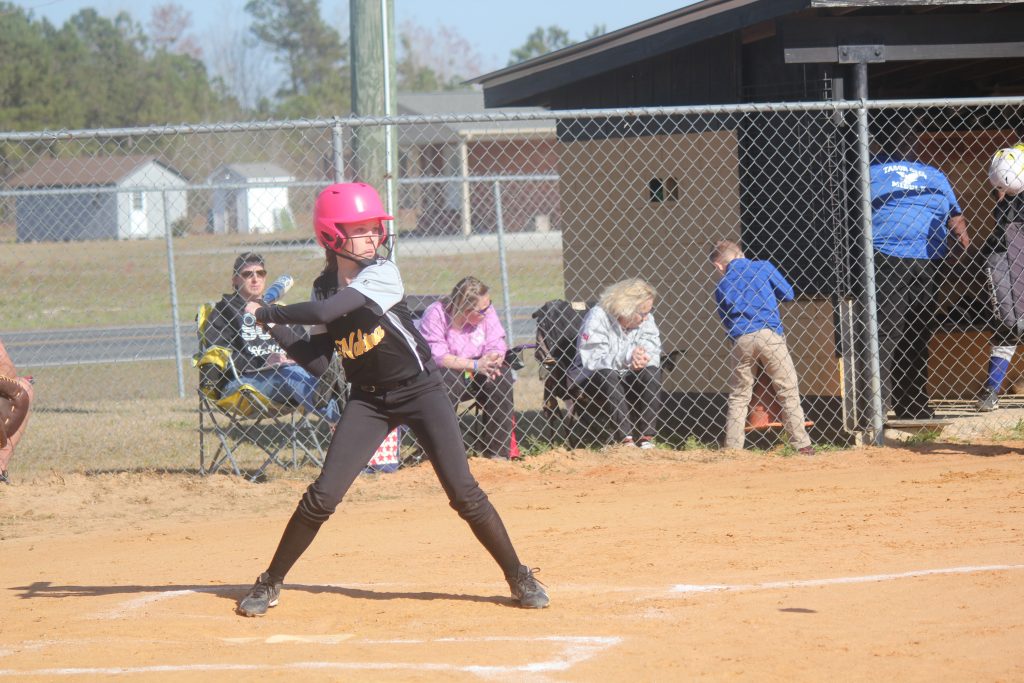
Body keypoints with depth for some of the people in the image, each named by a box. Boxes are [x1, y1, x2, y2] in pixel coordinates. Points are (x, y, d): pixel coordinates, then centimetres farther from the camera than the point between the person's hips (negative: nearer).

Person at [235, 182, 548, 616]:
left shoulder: (383, 275, -18)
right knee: (323, 496, -5)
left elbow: (325, 311, -30)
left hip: (421, 390, -3)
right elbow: (316, 362, 0)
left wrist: (266, 312, -18)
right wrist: (275, 329, -12)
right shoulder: (326, 287, -1)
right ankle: (270, 583, 8)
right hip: (368, 400, 3)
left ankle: (519, 578, 8)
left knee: (464, 493, -7)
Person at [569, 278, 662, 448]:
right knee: (607, 375, -36)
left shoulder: (646, 319, -3)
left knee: (652, 371, -22)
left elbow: (653, 352, -8)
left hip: (627, 380, 5)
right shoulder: (598, 318, -21)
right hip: (593, 381, -5)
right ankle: (625, 438, -38)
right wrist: (626, 358, -42)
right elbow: (591, 361, -30)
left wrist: (641, 360, -32)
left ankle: (646, 437, -22)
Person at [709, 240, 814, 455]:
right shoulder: (763, 267, 5)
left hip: (740, 341, 2)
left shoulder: (721, 287, 13)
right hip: (769, 336, -2)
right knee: (788, 390, 2)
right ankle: (801, 444, -4)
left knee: (738, 397, 12)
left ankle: (732, 447, 7)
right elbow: (788, 293, 10)